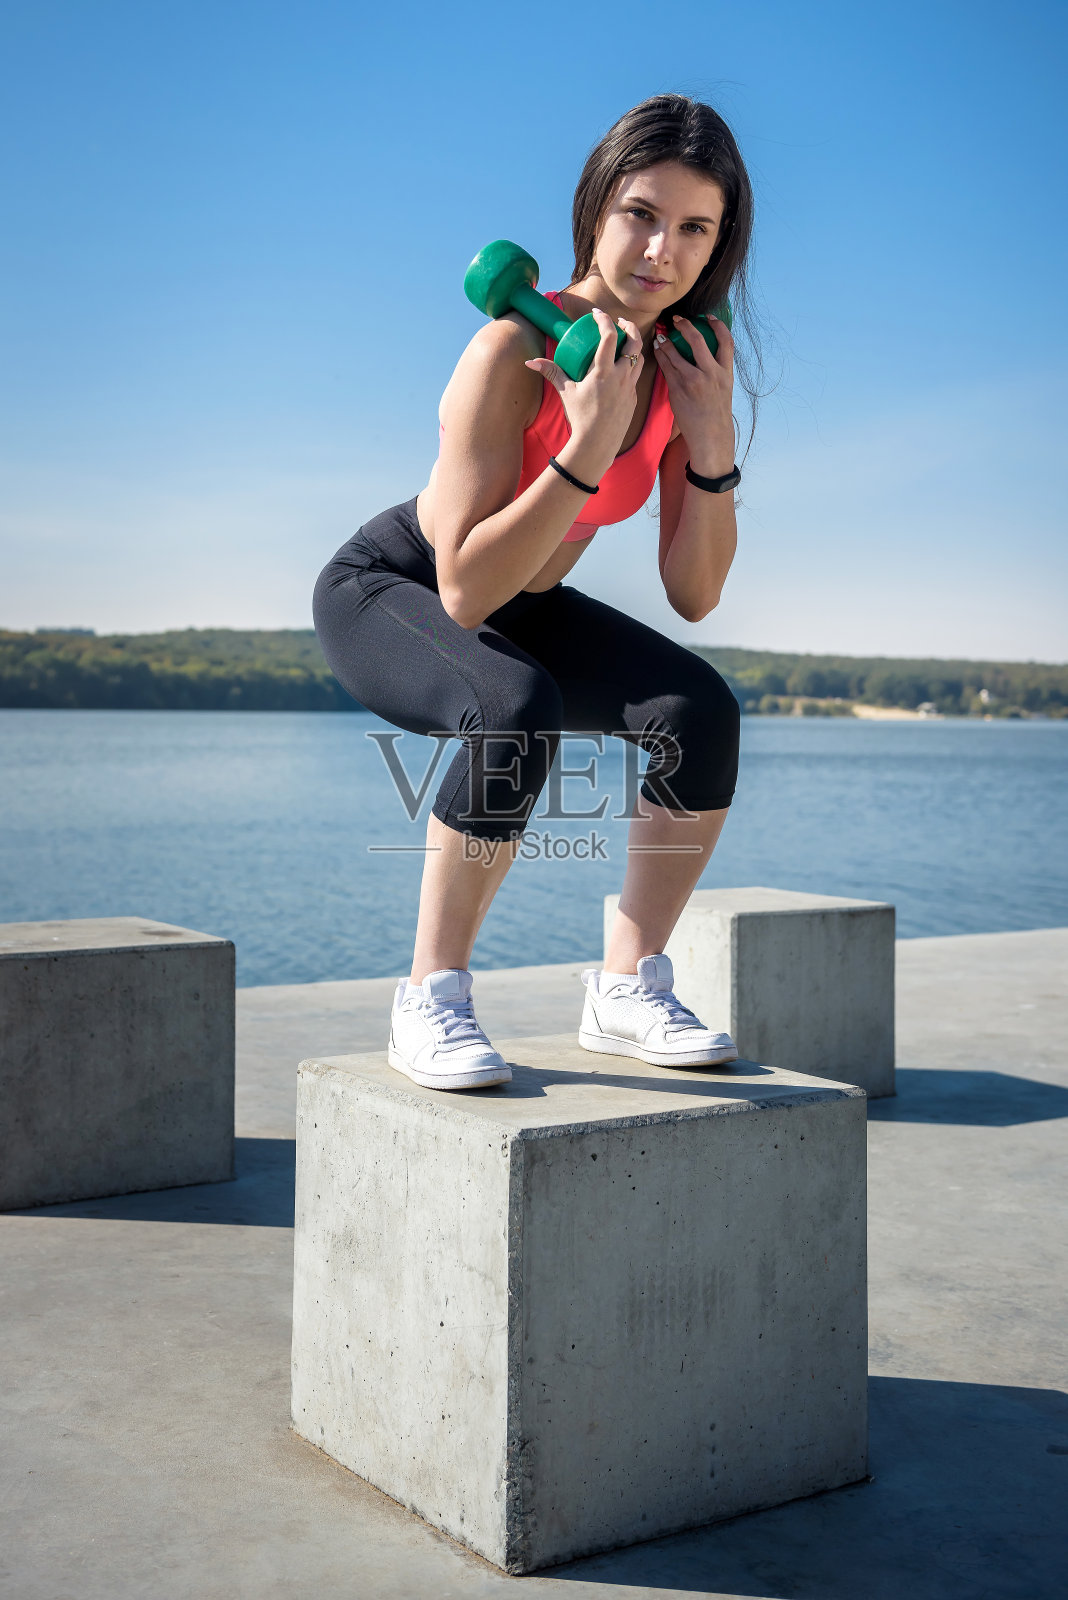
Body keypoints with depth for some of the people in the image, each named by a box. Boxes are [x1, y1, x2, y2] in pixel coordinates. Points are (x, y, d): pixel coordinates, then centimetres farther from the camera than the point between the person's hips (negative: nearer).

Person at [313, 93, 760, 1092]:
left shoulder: (684, 362, -10)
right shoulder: (514, 353, -29)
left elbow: (693, 594, -10)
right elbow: (465, 588, -33)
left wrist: (712, 438, -24)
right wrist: (590, 445, -39)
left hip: (522, 607, 6)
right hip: (386, 593, -6)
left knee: (699, 709, -17)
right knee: (519, 711, -36)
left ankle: (627, 990, -4)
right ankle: (430, 1001, -20)